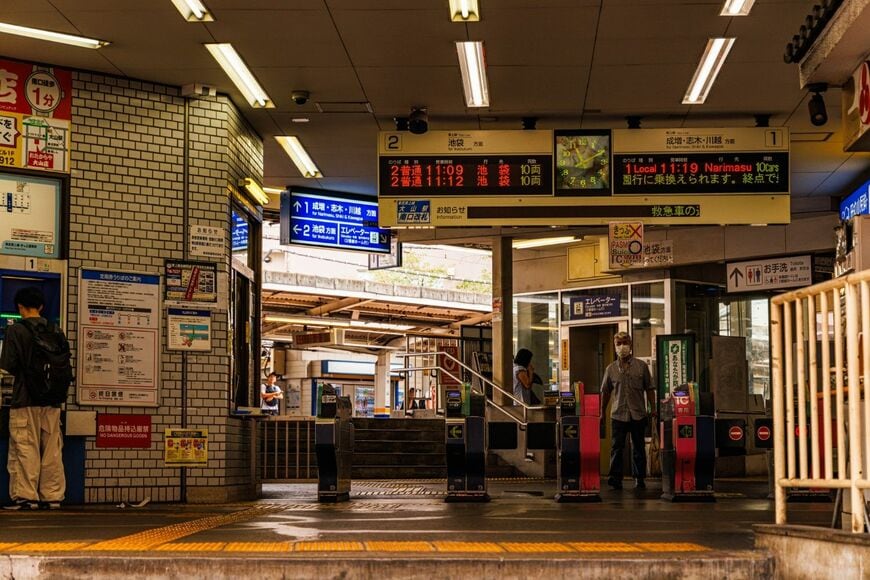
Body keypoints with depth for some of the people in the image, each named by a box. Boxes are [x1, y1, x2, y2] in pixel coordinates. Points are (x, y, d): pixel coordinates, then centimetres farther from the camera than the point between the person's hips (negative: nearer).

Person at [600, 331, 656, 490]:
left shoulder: (641, 366, 4)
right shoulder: (611, 369, 6)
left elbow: (649, 389, 7)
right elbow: (605, 392, 13)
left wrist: (652, 408, 3)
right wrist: (602, 413, 13)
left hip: (638, 414, 0)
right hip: (618, 414, 0)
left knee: (638, 448, 7)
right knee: (616, 447, -6)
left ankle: (639, 478, 15)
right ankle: (615, 478, -8)